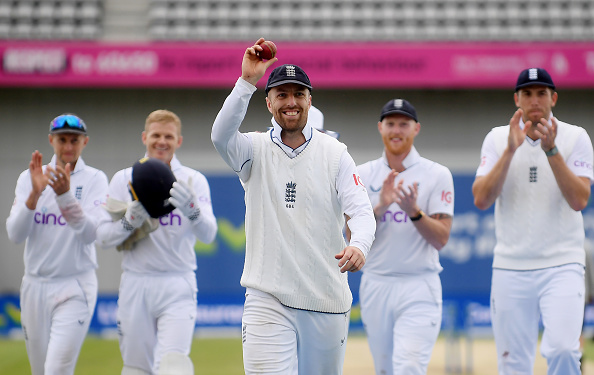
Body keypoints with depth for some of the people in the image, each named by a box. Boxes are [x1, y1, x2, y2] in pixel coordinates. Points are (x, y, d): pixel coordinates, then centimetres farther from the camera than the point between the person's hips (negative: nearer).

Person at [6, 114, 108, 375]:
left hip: (76, 287, -3)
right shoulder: (29, 178, 5)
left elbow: (90, 233, -16)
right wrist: (35, 193, -21)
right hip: (35, 285, 3)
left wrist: (65, 195, -30)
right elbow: (15, 234, -7)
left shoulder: (95, 180, -1)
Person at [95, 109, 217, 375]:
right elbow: (103, 237, 1)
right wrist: (130, 220, -19)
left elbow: (208, 235, -12)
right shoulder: (124, 179, 6)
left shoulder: (193, 181, 2)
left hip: (178, 286, -2)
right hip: (135, 284, 2)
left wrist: (192, 209, -33)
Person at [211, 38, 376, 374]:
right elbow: (221, 135, -19)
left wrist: (358, 245, -28)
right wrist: (247, 81, -28)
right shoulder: (255, 150, 4)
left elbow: (361, 210, -6)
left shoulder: (335, 154, 5)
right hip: (268, 300, -2)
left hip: (327, 302, 2)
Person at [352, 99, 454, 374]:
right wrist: (381, 207, -16)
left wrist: (414, 212, -22)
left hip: (420, 287, -3)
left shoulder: (437, 175, 0)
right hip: (375, 286, 3)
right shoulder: (362, 175, 7)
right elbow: (353, 236, -1)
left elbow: (441, 239, -6)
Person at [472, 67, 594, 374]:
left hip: (562, 265, -2)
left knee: (562, 349, -22)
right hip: (510, 268, 2)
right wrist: (511, 149, -14)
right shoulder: (497, 139, 6)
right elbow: (481, 199, -6)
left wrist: (551, 150, -19)